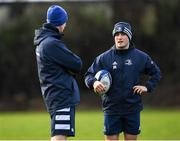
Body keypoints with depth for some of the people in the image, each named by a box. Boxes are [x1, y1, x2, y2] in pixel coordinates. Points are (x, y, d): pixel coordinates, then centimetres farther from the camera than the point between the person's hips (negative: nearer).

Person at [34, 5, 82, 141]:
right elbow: (77, 64, -15)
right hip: (62, 96, -10)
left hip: (55, 95, 10)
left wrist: (71, 68, -5)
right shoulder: (52, 43, -16)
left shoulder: (43, 41, 14)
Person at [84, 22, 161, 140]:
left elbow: (156, 73, 16)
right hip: (111, 108, 0)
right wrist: (93, 82, -20)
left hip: (133, 109, 1)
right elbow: (89, 75, 2)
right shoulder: (104, 58, 1)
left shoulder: (141, 57, 4)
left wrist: (147, 86, 1)